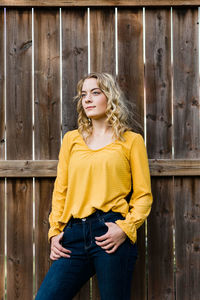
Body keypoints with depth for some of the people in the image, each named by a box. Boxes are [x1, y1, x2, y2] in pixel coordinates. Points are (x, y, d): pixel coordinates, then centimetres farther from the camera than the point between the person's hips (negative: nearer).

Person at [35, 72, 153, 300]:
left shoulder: (131, 140, 8)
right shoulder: (71, 139, 17)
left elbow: (143, 195, 4)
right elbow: (60, 189, 16)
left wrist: (126, 228, -11)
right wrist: (55, 231, 5)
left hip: (110, 234, -3)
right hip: (74, 234, 3)